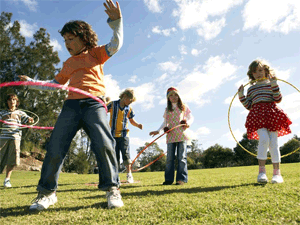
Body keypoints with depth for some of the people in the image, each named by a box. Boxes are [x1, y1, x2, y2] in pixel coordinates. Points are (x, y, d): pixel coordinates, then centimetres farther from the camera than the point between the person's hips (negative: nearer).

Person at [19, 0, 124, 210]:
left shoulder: (96, 53, 16)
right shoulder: (69, 63, 27)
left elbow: (116, 45, 1)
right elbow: (54, 84, 33)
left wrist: (116, 21, -11)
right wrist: (31, 82, 30)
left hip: (94, 103, -4)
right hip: (72, 104, 4)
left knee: (103, 143, -21)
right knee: (55, 147, -5)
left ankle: (112, 188, -6)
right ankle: (47, 192, 10)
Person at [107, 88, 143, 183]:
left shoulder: (129, 109, 6)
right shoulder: (113, 104, 0)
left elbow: (131, 120, 16)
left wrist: (138, 125, -2)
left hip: (123, 135, 1)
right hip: (113, 134, 0)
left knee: (126, 154, -5)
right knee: (115, 156, 4)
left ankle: (129, 175, 5)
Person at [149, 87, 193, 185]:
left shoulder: (184, 107, 10)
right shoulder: (167, 110, 15)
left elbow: (191, 117, 10)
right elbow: (165, 122, 17)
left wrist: (188, 123, -11)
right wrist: (158, 131, 5)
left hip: (181, 135, -2)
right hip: (170, 136, 2)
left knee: (181, 157, -2)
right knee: (169, 158, 3)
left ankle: (181, 178, 3)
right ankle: (168, 179, 9)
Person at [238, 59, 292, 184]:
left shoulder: (271, 84, 15)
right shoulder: (251, 89, 20)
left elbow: (278, 99, 1)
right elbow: (249, 106, 14)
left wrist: (274, 85, -7)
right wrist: (241, 96, 5)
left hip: (271, 114, 0)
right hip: (257, 115, 0)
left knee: (273, 142, -5)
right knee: (264, 139, -21)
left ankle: (277, 173, 4)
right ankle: (261, 171, -15)